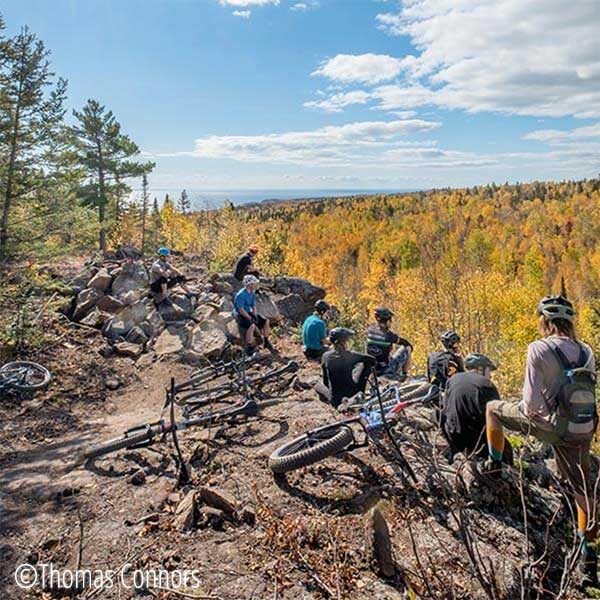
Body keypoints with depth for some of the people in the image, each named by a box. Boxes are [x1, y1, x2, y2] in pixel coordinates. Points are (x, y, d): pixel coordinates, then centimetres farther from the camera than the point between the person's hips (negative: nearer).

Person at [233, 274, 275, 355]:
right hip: (240, 316, -9)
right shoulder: (241, 295, -24)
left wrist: (255, 317, -8)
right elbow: (241, 310, -25)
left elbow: (254, 307, 8)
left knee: (266, 321, 2)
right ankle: (249, 348, -24)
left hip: (248, 313, 9)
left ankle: (266, 342, 16)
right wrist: (251, 319, -20)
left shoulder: (252, 293, 2)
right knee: (252, 326, -34)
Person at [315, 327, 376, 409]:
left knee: (318, 385, 31)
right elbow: (372, 360, -4)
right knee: (365, 364, 12)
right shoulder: (351, 355, -15)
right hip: (352, 397, -1)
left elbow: (326, 382, 1)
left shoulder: (326, 357, -9)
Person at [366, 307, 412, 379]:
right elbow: (407, 344, -3)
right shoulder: (389, 335, -18)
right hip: (387, 370, -6)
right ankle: (404, 374, 21)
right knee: (407, 348, 8)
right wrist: (410, 348, 17)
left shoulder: (370, 330, -6)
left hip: (373, 369, 6)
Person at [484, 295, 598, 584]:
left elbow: (532, 400, -18)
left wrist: (528, 411, 4)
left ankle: (494, 465, 30)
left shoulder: (539, 349, -16)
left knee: (493, 408, 18)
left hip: (550, 425, -5)